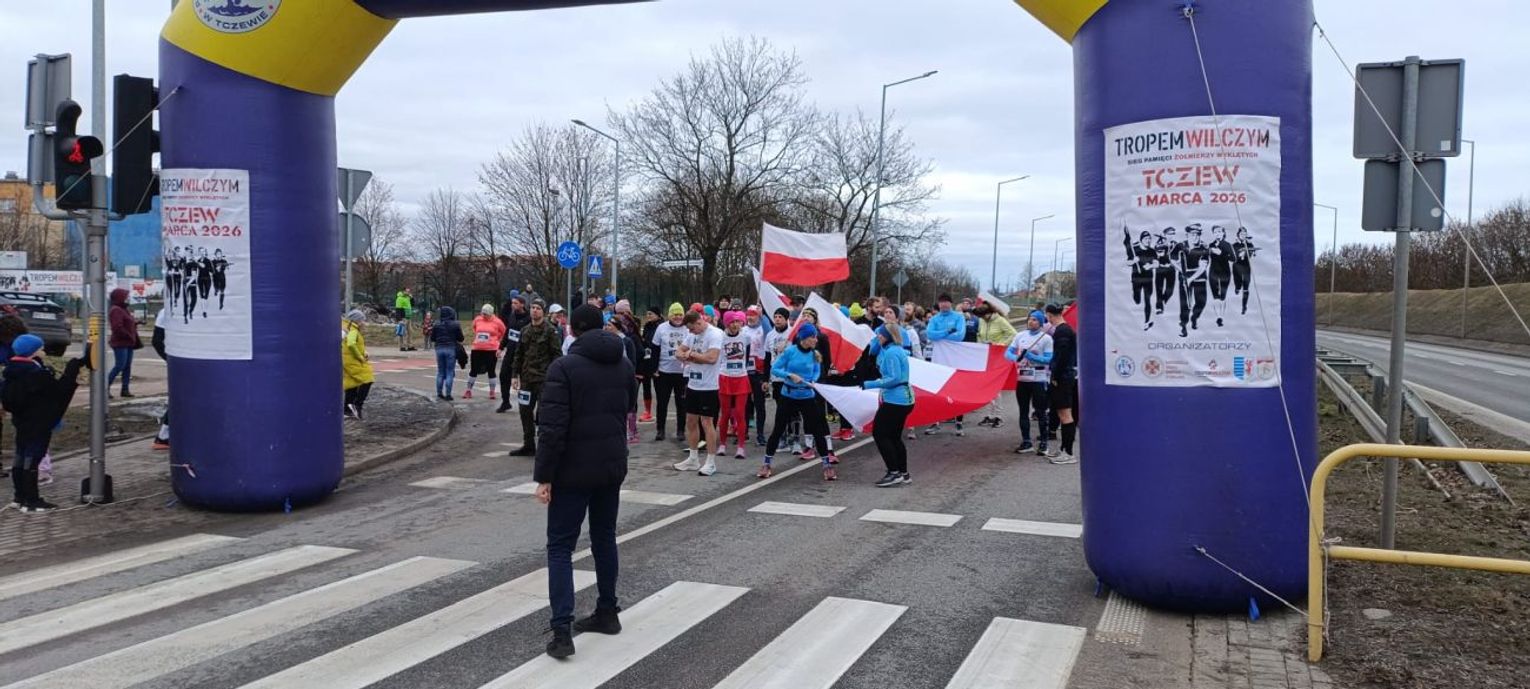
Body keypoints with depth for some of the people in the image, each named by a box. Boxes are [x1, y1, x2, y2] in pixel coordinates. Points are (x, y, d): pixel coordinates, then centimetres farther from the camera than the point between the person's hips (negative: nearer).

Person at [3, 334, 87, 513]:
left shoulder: (13, 371, 6)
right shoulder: (35, 372, -23)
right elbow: (57, 390, -20)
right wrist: (74, 368, -14)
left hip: (22, 421, 9)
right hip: (38, 424, -9)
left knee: (20, 457, 16)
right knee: (32, 459, -4)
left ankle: (20, 497, 25)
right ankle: (31, 501, 0)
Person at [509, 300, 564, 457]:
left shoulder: (551, 330, -6)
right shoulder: (525, 330, 13)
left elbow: (557, 354, -9)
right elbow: (519, 354, 17)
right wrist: (515, 375, 11)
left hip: (544, 379, -7)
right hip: (527, 378, 7)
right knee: (525, 411, 11)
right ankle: (528, 445, 22)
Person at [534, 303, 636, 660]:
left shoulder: (564, 367, -14)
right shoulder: (625, 365, 6)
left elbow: (552, 428, -19)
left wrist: (544, 476, -14)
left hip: (573, 469, -6)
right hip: (613, 465, 6)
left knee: (560, 546, 0)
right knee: (605, 537, 20)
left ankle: (562, 631, -8)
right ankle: (607, 612, 28)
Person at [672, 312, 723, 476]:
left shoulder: (715, 334, -16)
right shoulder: (693, 335, 9)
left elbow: (711, 358, -26)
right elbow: (679, 352, 13)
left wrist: (691, 354, -13)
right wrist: (687, 356, -10)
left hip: (708, 386, -8)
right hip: (693, 384, 8)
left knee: (707, 422, -4)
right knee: (690, 421, 12)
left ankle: (710, 462, 4)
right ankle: (693, 459, 23)